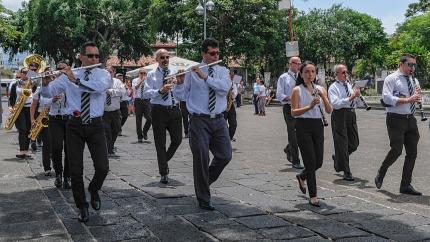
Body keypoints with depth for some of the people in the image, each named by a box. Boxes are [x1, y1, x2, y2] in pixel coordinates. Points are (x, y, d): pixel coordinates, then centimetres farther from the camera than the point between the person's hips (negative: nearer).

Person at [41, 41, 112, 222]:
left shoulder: (103, 74, 1)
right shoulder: (67, 76, 5)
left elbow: (100, 86, -21)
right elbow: (48, 93, 5)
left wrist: (76, 80, -27)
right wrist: (45, 82, -16)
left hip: (95, 126, -1)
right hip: (75, 125, 1)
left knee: (103, 168, -8)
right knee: (76, 170, 2)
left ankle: (93, 190, 25)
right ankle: (82, 207, 20)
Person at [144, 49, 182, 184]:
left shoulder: (175, 73, 10)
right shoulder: (151, 75, 2)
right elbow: (147, 93, -9)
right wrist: (160, 91, -25)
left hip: (174, 109, 3)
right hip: (159, 110, -3)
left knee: (177, 139, 3)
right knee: (160, 142, 2)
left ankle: (165, 160, 31)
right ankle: (164, 174, 11)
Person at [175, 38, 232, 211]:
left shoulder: (222, 71, 7)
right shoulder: (192, 71, -1)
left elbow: (225, 87, -14)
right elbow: (182, 95, -1)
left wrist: (205, 77, -22)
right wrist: (180, 82, -20)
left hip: (219, 120, 4)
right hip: (199, 120, -3)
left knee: (225, 156, 4)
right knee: (201, 159, -2)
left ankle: (205, 180, 31)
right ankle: (203, 199, 12)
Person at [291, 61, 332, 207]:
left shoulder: (321, 89, 9)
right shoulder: (297, 90, -3)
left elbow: (329, 111, 1)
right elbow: (293, 112, -10)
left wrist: (323, 97, -15)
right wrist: (309, 106, -22)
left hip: (318, 126, 5)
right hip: (303, 126, -5)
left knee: (318, 162, 9)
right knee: (311, 162, -6)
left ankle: (302, 177, 40)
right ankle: (313, 197, 3)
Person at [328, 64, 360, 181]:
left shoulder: (349, 85, 17)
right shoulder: (333, 87, -5)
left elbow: (354, 103, 22)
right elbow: (335, 104, -20)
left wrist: (356, 95, 1)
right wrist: (350, 98, -26)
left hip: (351, 114, 7)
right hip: (340, 115, -7)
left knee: (354, 144, 10)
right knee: (342, 144, -3)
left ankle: (338, 157, 36)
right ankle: (346, 173, 4)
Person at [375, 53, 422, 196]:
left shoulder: (414, 81, 16)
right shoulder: (391, 79, -5)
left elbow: (417, 101, 19)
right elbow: (387, 98, -18)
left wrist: (418, 96, -3)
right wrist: (407, 100, -21)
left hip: (411, 119, 7)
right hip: (396, 119, -7)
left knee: (412, 153, 5)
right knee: (396, 150, -12)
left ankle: (406, 185, 15)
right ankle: (381, 173, 16)